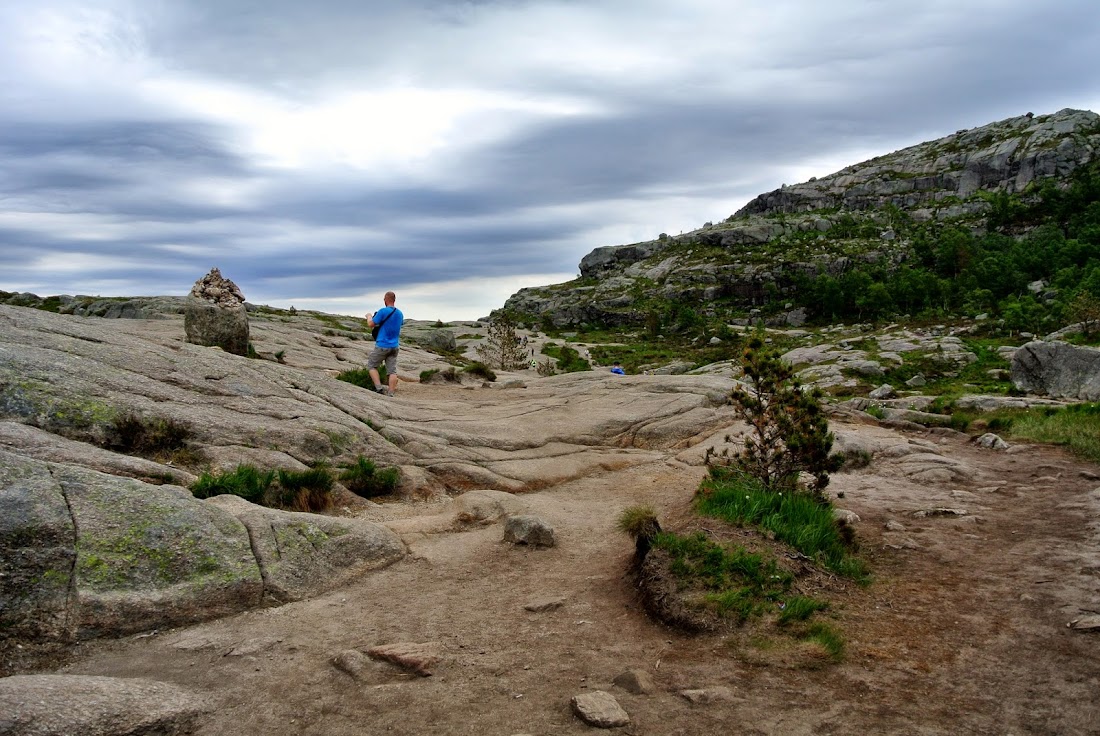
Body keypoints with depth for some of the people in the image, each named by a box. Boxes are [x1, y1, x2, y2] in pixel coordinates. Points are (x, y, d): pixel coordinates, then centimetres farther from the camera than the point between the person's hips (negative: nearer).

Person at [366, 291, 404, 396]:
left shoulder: (383, 311, -14)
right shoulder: (400, 313, 7)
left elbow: (371, 324, -10)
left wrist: (369, 317, 11)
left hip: (382, 345, -6)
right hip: (395, 346, 6)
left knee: (371, 365, 10)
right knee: (392, 370, 3)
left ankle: (379, 387, -4)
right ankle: (390, 393, -2)